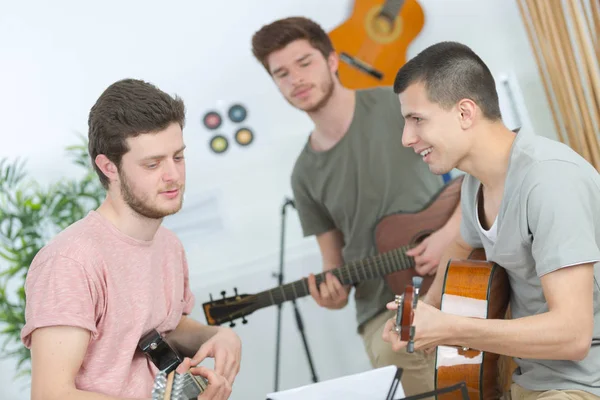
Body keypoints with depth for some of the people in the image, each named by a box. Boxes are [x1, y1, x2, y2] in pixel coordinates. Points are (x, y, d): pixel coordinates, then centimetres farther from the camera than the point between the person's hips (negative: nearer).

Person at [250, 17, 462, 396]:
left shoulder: (397, 106, -2)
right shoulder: (307, 174, 10)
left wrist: (451, 231, -14)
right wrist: (335, 291, -6)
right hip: (384, 304, 3)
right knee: (391, 351, -26)